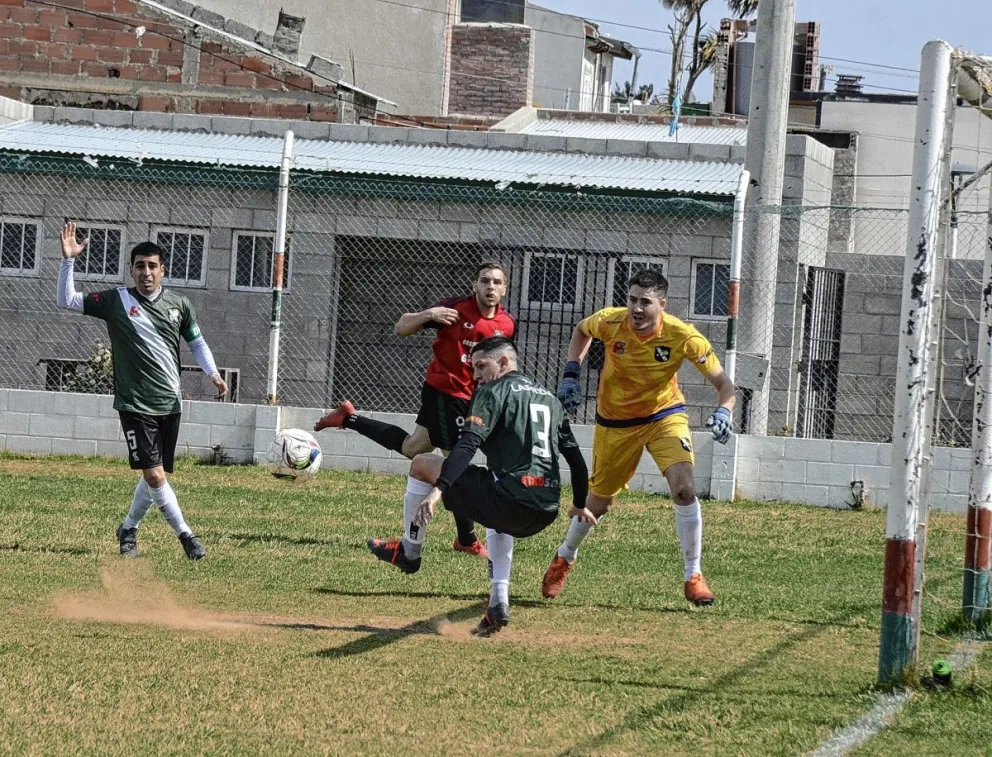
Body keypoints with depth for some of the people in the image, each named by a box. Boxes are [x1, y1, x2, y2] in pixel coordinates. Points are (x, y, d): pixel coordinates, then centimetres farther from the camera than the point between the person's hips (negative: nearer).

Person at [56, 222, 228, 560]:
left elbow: (196, 342, 18)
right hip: (136, 405, -4)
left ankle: (128, 529, 31)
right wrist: (68, 261, -16)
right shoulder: (116, 300, -4)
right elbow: (66, 300, -3)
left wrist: (213, 373, 3)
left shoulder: (179, 305, 5)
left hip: (170, 404, 4)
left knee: (154, 475, 10)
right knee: (154, 474, -14)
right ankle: (185, 534, -2)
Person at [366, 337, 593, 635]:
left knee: (422, 463, 10)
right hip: (546, 514, 7)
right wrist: (580, 506, 38)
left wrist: (438, 489, -25)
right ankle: (499, 603, 27)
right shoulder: (550, 397, 22)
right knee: (499, 519, 45)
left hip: (510, 500, -7)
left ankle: (409, 551, 22)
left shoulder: (495, 391, 1)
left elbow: (467, 445, -15)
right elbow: (575, 457, 25)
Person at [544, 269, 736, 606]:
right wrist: (571, 373, -5)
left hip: (665, 414, -1)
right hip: (615, 422, 1)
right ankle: (564, 558, 43)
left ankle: (694, 577, -9)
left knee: (684, 489, -23)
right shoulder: (610, 322, -22)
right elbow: (581, 331, 5)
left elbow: (722, 382, -19)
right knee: (598, 502, 13)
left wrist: (723, 411, -38)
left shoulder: (682, 336, -25)